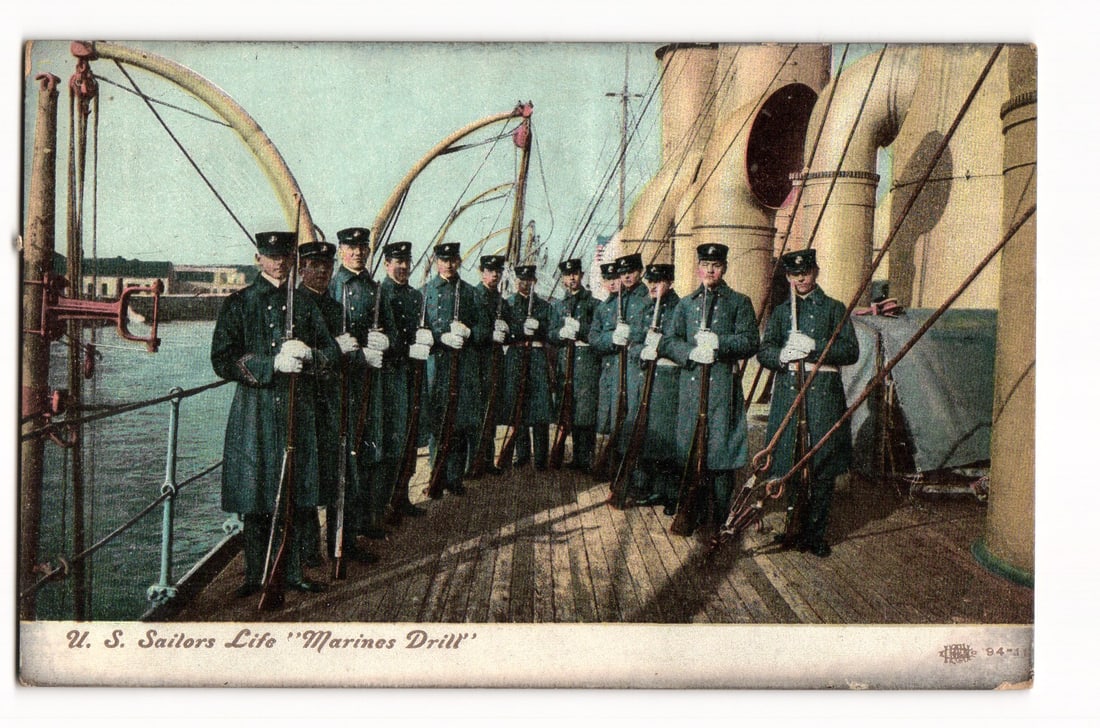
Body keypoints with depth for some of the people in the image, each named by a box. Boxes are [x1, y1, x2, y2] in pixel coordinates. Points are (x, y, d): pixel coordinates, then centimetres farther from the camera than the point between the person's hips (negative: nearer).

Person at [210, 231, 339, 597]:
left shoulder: (304, 303, 11)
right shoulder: (239, 303, 0)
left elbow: (332, 351, 9)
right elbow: (222, 360, -8)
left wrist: (308, 354, -13)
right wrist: (273, 364, -18)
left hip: (298, 407, 3)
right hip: (255, 409, -3)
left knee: (297, 494, 7)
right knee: (254, 497, 1)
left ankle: (292, 571, 20)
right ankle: (254, 576, 16)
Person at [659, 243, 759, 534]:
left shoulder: (739, 302, 8)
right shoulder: (685, 304, 17)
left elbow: (751, 342, -3)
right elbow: (668, 342, 7)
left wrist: (719, 343, -18)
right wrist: (692, 353, -12)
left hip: (724, 384, -3)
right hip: (691, 383, 3)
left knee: (722, 449, -4)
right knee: (691, 448, 6)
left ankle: (720, 518, 7)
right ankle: (696, 513, 18)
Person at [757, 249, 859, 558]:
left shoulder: (834, 308, 8)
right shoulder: (780, 311, 15)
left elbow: (851, 351, -3)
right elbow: (764, 351, 5)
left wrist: (814, 347, -17)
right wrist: (783, 355, -17)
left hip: (824, 393, -2)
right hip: (788, 392, 2)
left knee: (823, 468, 0)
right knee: (790, 465, 5)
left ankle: (815, 533, 12)